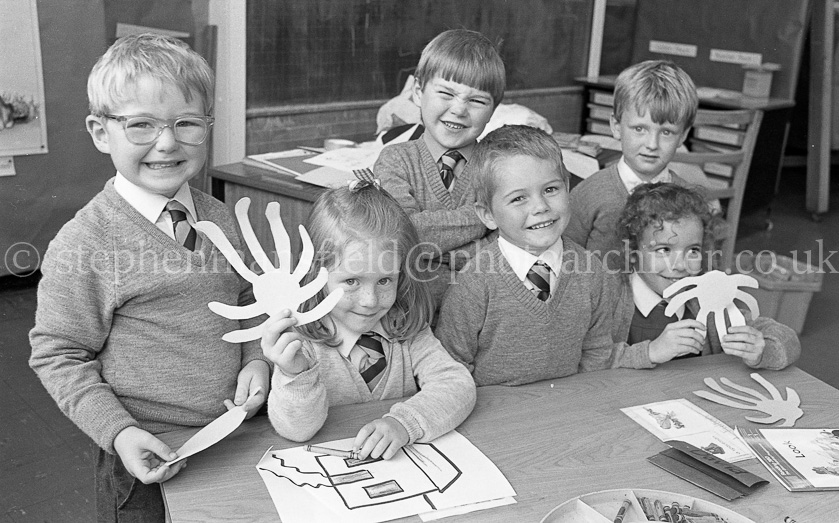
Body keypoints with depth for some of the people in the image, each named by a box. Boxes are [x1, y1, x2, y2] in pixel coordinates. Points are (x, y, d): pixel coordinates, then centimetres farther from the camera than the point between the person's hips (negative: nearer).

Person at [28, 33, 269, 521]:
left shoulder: (220, 219, 1)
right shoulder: (83, 242, -16)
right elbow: (58, 355, -10)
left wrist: (256, 359, -4)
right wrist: (118, 433, -18)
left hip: (236, 439, 5)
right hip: (148, 460, -5)